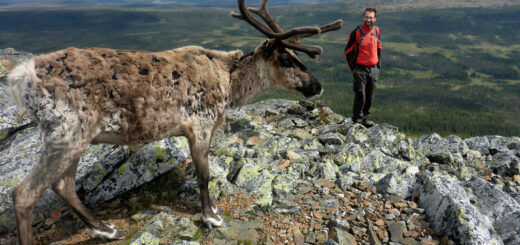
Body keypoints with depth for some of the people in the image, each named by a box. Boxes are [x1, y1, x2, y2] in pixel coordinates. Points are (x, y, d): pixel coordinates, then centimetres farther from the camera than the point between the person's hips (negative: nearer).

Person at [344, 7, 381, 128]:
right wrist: (353, 68, -8)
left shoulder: (376, 31, 7)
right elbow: (348, 51, -5)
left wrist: (378, 64, 13)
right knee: (360, 97, -6)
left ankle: (364, 118, 24)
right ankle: (357, 120, 7)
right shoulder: (356, 32, -9)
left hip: (373, 70, 5)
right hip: (360, 69, -5)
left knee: (370, 97, 10)